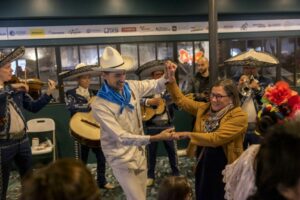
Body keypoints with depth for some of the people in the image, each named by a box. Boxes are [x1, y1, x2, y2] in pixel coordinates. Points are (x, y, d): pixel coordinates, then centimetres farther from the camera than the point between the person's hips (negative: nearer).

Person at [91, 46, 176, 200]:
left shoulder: (131, 86, -6)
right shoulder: (99, 105, -25)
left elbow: (156, 86, 9)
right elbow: (122, 137, -29)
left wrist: (167, 76, -15)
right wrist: (156, 138, -35)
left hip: (139, 152, 6)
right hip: (122, 159, -6)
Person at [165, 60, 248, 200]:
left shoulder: (239, 116, -18)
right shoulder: (205, 108, 2)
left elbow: (216, 138, -27)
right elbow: (181, 100, 5)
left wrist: (188, 135, -23)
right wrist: (171, 79, -6)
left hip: (224, 170, -5)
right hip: (203, 167, 6)